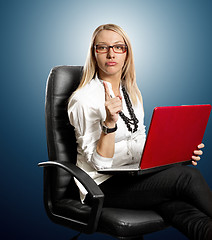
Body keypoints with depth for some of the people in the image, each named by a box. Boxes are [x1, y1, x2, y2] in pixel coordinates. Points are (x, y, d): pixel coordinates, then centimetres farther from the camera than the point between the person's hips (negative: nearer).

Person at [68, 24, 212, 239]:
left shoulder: (131, 93, 11)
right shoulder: (83, 99, -12)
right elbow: (99, 162, -15)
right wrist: (109, 122, -30)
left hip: (133, 177, 6)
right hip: (102, 186, -6)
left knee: (178, 208, -27)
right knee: (188, 177, -25)